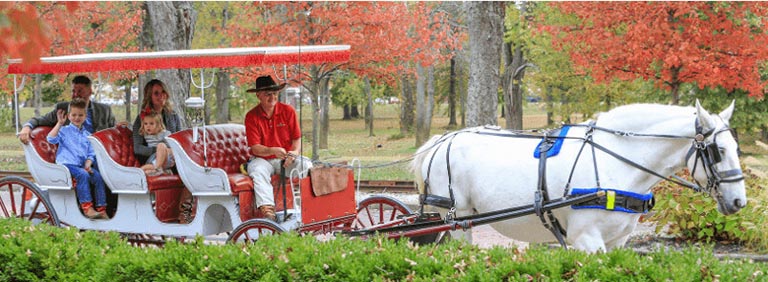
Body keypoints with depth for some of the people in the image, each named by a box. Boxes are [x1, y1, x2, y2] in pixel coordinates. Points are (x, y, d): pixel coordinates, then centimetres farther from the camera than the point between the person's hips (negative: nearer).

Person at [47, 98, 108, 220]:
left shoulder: (87, 135, 20)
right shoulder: (64, 130, 9)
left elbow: (91, 154, 17)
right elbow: (51, 139, -9)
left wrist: (88, 164, -3)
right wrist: (59, 123, -11)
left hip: (82, 165, 5)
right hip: (66, 164, -5)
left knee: (98, 176, -19)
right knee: (82, 174, -32)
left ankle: (101, 208, -18)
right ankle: (87, 208, -34)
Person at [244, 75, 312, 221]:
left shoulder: (288, 111, 1)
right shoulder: (251, 116, -5)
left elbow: (297, 138, 1)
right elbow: (255, 148, -11)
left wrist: (294, 152, -22)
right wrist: (273, 151, -31)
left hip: (286, 159, 2)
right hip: (262, 159, -2)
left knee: (306, 165, -27)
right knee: (258, 171, -35)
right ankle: (267, 209, -47)